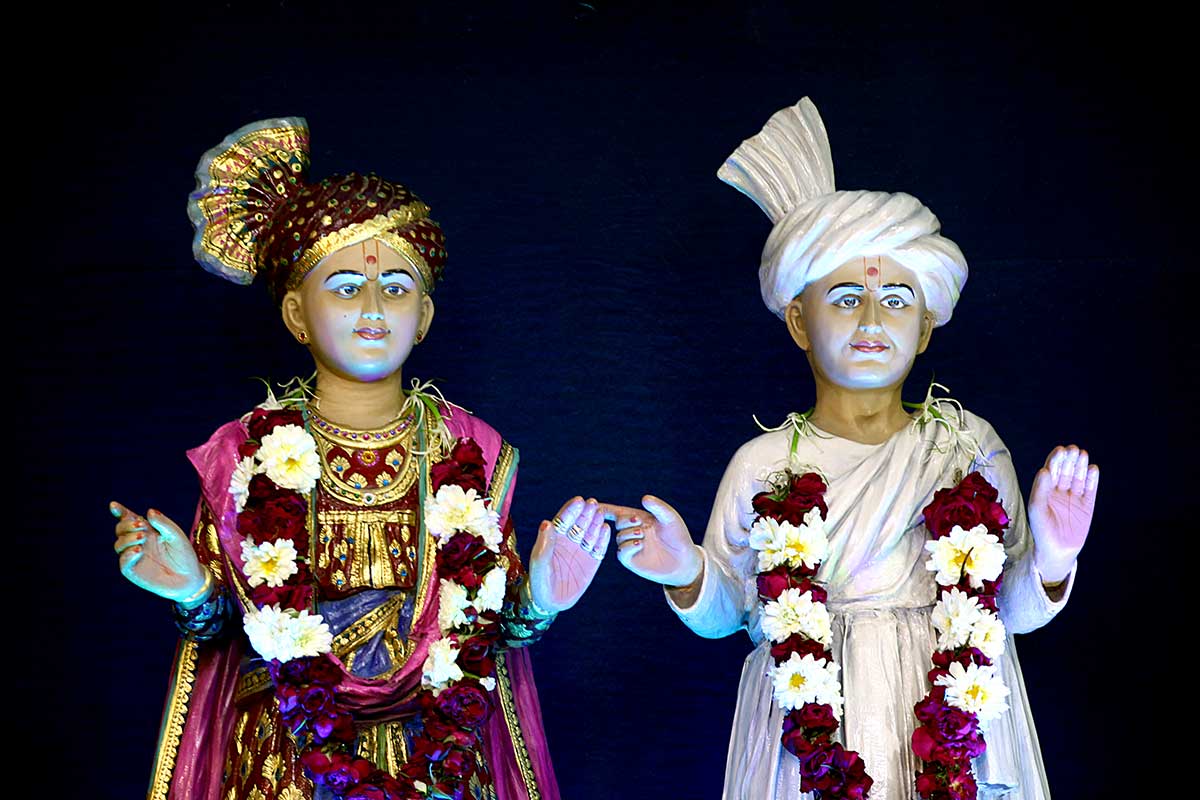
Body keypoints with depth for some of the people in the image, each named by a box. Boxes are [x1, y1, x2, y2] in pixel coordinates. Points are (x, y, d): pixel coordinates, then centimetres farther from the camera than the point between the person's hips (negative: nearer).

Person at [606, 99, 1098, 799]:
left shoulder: (971, 445, 1)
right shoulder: (761, 466, -1)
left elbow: (1011, 612, 3)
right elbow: (725, 612, 9)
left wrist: (1049, 564, -16)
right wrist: (688, 575, -11)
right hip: (808, 736, 0)